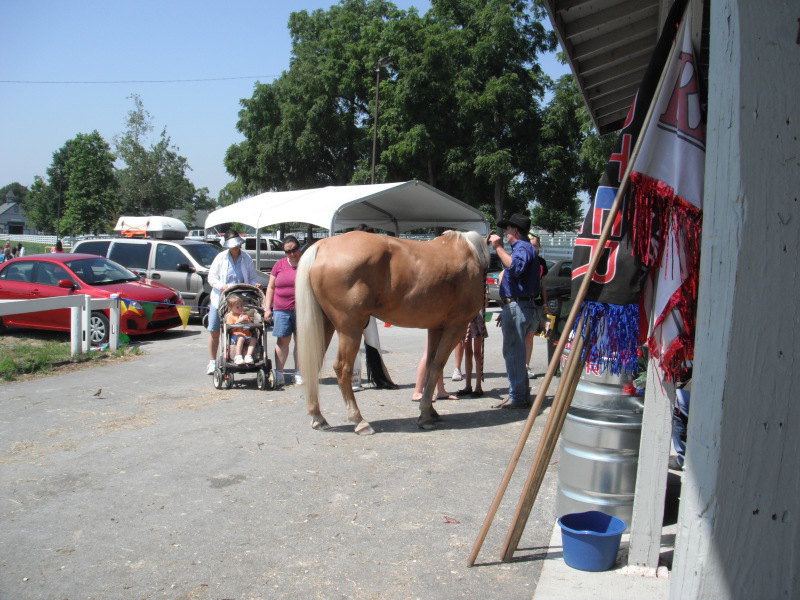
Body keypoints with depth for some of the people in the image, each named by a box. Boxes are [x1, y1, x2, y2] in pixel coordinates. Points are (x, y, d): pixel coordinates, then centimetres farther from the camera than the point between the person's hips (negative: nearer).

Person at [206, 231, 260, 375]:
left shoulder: (247, 258, 4)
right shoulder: (221, 257, 1)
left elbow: (252, 278, 10)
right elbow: (211, 277, 0)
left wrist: (255, 286, -12)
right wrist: (221, 286, -19)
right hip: (220, 299, 0)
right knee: (214, 332, 1)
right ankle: (212, 362, 13)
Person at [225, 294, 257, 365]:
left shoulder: (245, 315, 23)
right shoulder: (230, 316, 8)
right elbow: (231, 328, -6)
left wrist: (248, 321, 0)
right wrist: (239, 321, -13)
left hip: (247, 334, 4)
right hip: (236, 335, -4)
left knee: (253, 339, -26)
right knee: (241, 338, -37)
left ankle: (248, 355, -31)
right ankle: (237, 356, -37)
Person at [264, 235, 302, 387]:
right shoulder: (279, 265, 8)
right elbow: (271, 287, 12)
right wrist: (267, 308, 5)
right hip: (281, 310, 2)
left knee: (301, 341, 5)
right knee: (282, 341, 5)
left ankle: (299, 374, 13)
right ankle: (279, 373, 10)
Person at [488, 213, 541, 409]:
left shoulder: (522, 247, -9)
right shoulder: (526, 247, 25)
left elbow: (516, 267, -32)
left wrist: (498, 248, -23)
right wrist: (506, 311, 29)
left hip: (516, 307, -11)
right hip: (520, 306, 11)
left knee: (513, 352, -8)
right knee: (516, 353, 16)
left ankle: (517, 397, -5)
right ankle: (522, 395, 22)